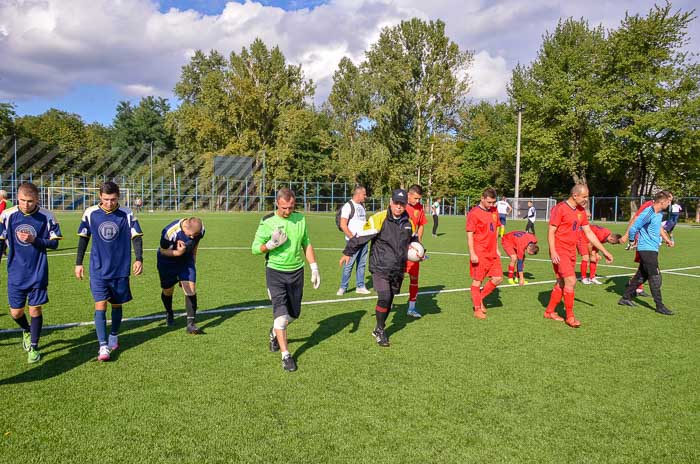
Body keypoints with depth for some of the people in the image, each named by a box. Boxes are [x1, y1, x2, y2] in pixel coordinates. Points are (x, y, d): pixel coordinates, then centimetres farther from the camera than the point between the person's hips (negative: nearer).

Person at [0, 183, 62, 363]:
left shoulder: (46, 216, -9)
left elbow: (54, 243, -3)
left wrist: (34, 240, -19)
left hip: (38, 274, -1)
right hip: (15, 274, 2)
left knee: (35, 310, 2)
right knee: (16, 312, 8)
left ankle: (33, 347, 20)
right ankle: (26, 331, 42)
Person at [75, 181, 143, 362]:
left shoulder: (127, 214, -6)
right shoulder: (90, 213, -4)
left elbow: (137, 237, -4)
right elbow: (83, 238, 6)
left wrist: (139, 259, -17)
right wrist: (78, 263, 8)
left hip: (120, 269, 1)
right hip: (98, 269, 0)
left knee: (117, 304, 14)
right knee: (100, 305, -9)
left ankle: (114, 336, 36)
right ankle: (103, 347, -8)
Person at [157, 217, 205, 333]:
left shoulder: (200, 230, -21)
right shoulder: (170, 232, -35)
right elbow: (163, 250, -20)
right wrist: (178, 253, -37)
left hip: (186, 261, 2)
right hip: (167, 261, -2)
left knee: (191, 289, -13)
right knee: (167, 291, 13)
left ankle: (190, 324, -9)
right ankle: (169, 313, 44)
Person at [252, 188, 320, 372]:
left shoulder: (300, 218, 2)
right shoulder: (267, 222, -10)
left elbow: (306, 244, 12)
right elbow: (255, 248, -5)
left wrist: (314, 268, 8)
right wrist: (271, 244, -24)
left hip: (296, 272, 4)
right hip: (275, 272, -4)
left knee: (294, 314, 12)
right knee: (280, 312, -11)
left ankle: (275, 332, 43)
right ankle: (285, 355, -1)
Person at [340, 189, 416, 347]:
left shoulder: (409, 223, 5)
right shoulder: (378, 219, -14)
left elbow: (413, 239, 26)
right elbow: (361, 237, -10)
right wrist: (348, 252, -7)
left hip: (398, 270, 6)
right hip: (380, 268, -6)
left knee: (389, 300, 13)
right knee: (384, 298, -15)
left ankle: (378, 330, 31)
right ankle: (380, 330, 8)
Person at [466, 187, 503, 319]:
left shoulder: (494, 211, 10)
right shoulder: (474, 213, -11)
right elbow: (469, 234, -12)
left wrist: (497, 248, 16)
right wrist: (472, 254, -16)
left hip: (492, 253, 7)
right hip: (479, 254, -7)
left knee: (498, 278, 5)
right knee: (477, 281, 3)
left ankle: (479, 298, 24)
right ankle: (477, 309, 14)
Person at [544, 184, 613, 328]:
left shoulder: (581, 211, 11)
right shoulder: (560, 208, -12)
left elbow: (589, 233, 15)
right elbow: (551, 231, -13)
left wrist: (604, 251, 13)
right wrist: (552, 252, -22)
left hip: (571, 252, 8)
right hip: (560, 252, -8)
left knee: (562, 283, 12)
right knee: (571, 281, -13)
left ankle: (549, 312, 24)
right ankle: (570, 317, -2)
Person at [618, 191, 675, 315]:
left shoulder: (659, 214, 10)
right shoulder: (648, 213, -19)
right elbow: (633, 229, -17)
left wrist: (666, 239, 29)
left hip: (653, 250, 9)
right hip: (647, 249, -9)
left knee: (641, 276, 13)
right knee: (655, 277, -6)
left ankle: (625, 298, 22)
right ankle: (660, 306, 0)